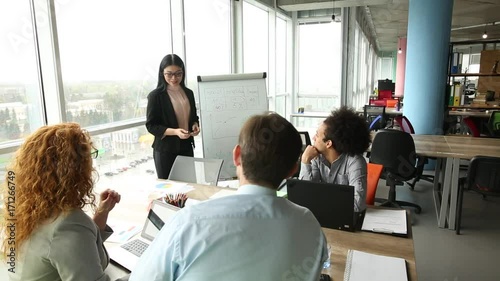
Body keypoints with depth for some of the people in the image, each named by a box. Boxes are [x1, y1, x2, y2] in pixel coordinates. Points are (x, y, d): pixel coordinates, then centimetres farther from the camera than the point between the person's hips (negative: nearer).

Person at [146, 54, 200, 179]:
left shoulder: (188, 93, 8)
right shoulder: (155, 96, -8)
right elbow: (151, 125, -10)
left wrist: (195, 125, -4)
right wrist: (175, 131, -23)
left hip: (186, 147, 5)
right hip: (165, 150, -4)